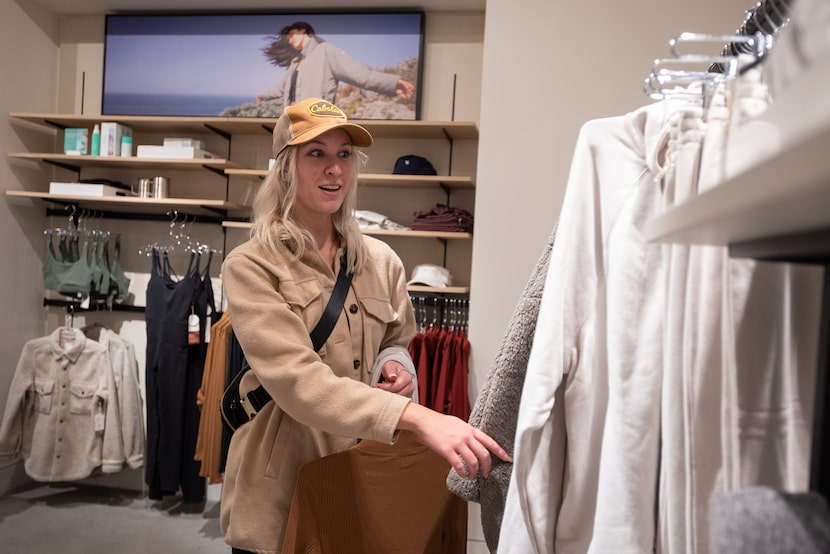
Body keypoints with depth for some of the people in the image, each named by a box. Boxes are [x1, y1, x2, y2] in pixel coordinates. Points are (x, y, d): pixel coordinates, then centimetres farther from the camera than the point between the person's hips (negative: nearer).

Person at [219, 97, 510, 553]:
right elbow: (296, 379, -26)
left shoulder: (381, 261, 0)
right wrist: (417, 418, -37)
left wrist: (400, 369, -9)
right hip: (280, 489, -4)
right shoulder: (250, 267, -14)